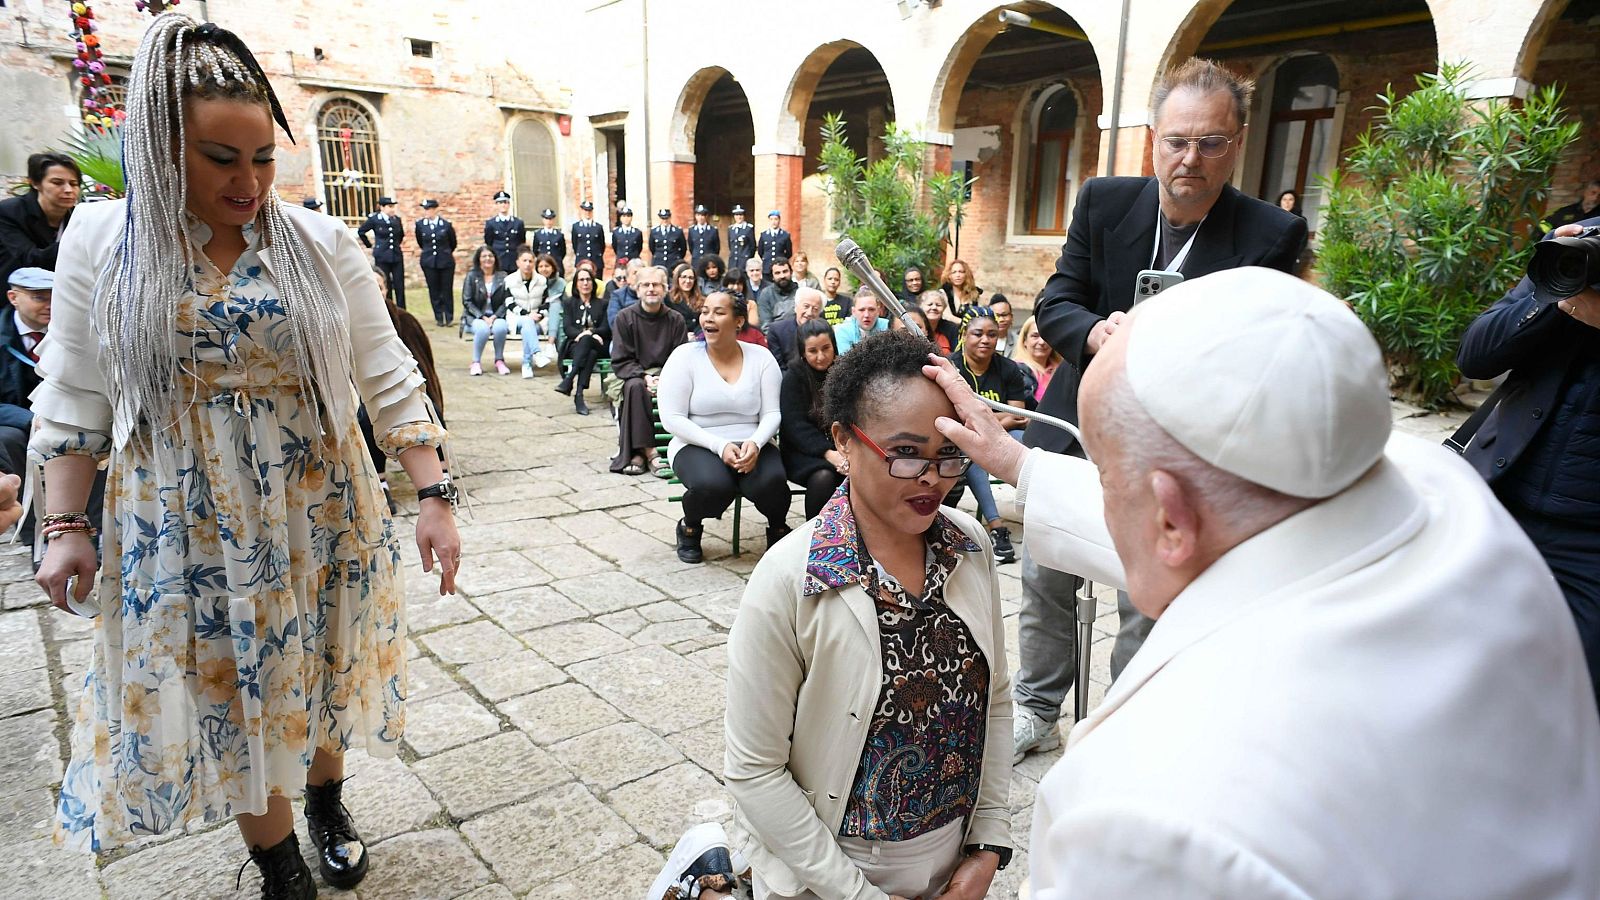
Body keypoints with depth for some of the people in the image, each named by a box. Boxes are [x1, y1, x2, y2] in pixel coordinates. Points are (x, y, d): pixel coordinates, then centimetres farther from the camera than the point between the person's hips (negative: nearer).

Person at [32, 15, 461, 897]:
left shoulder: (322, 243, -6)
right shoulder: (100, 241, -4)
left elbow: (388, 379, -6)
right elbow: (74, 398, 1)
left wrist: (433, 495, -11)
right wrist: (65, 527, -2)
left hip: (320, 513, 0)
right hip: (187, 527, 0)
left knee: (320, 669, 16)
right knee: (226, 691, 12)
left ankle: (328, 799, 45)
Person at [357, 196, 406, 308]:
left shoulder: (397, 219, 5)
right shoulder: (374, 219, -5)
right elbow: (360, 231, 7)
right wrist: (369, 244, 11)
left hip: (397, 256, 3)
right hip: (382, 257, -3)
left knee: (400, 287, 2)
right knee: (385, 286, 2)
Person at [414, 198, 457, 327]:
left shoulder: (446, 224, -5)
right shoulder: (420, 224, 0)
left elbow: (453, 243, 11)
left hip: (446, 261, -1)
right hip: (428, 262, 1)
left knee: (447, 290, 3)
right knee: (434, 291, 4)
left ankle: (449, 317, 10)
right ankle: (439, 318, 12)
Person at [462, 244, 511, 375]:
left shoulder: (503, 277, 6)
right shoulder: (471, 276, 3)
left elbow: (507, 301, 1)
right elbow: (467, 301, 0)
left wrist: (494, 317, -13)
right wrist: (483, 317, -12)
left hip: (497, 316, 1)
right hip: (476, 316, -1)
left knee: (500, 328, -34)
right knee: (482, 329, -35)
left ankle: (499, 361, -13)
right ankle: (476, 362, -16)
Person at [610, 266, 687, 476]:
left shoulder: (676, 320, 6)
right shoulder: (624, 318, 3)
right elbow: (620, 361, -2)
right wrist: (645, 377, -18)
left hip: (665, 375, 1)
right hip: (632, 375, -1)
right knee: (635, 387, -35)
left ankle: (639, 452, -28)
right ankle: (648, 451, -35)